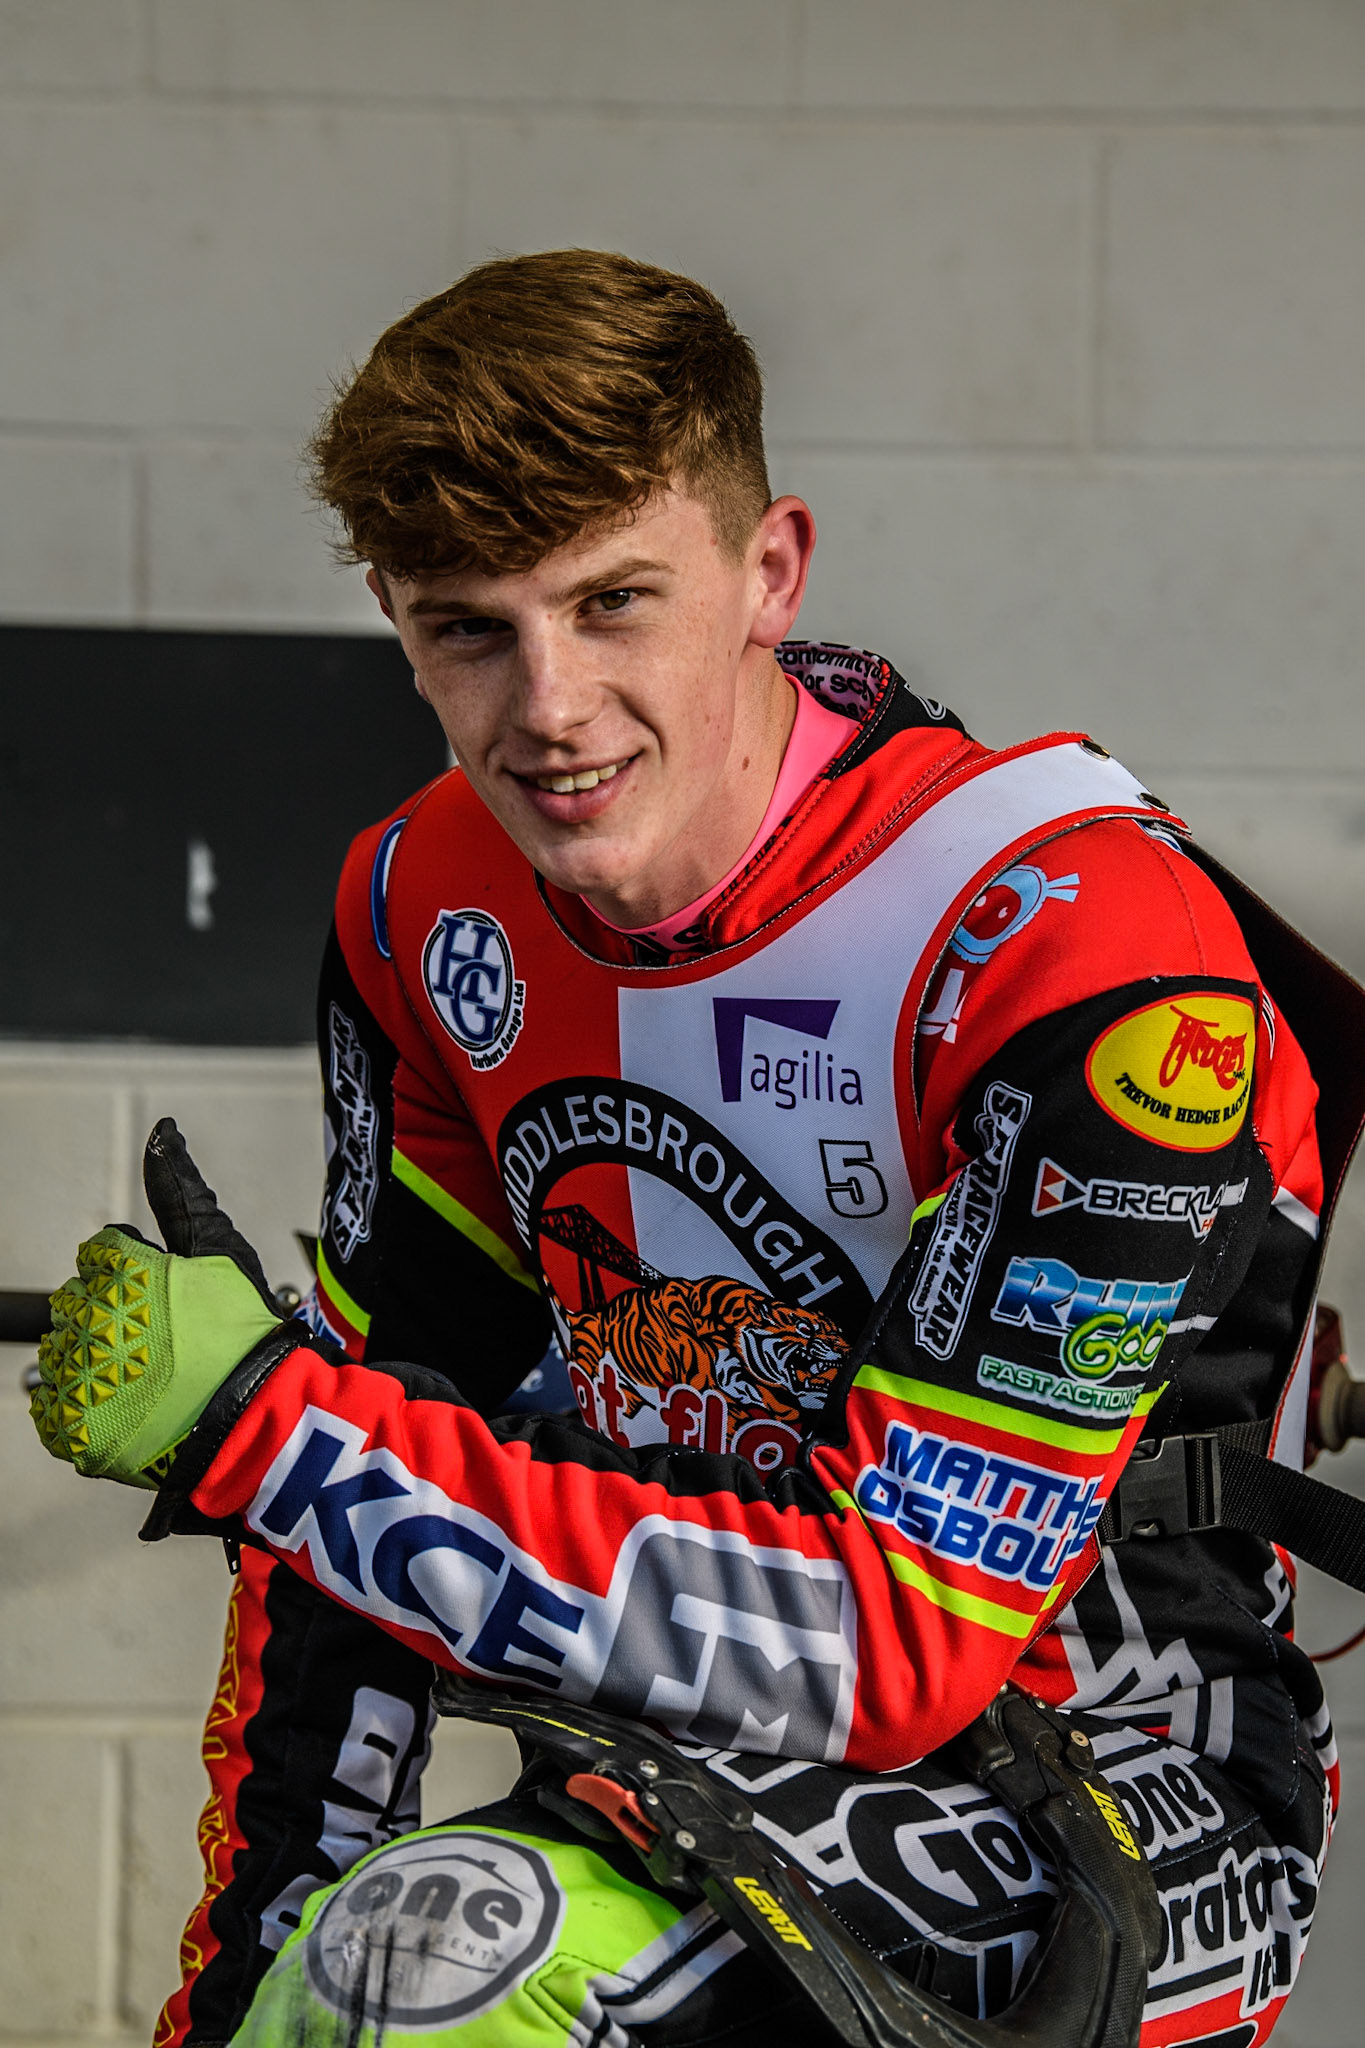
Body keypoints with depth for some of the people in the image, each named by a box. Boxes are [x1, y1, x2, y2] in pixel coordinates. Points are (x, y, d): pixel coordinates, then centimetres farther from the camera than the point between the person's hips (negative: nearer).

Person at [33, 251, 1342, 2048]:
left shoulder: (1084, 946, -22)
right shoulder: (427, 909, 0)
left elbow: (888, 1642, -25)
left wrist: (262, 1422, -26)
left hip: (1118, 1811, -6)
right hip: (690, 1737, 6)